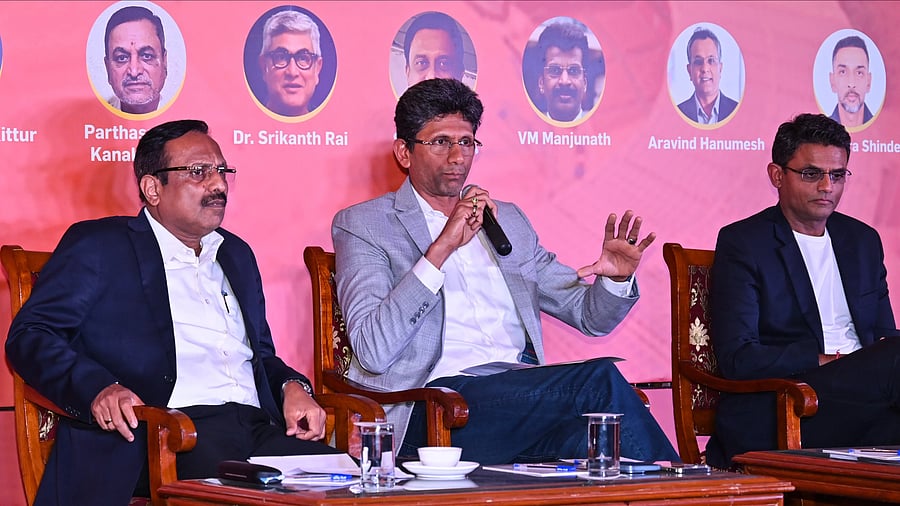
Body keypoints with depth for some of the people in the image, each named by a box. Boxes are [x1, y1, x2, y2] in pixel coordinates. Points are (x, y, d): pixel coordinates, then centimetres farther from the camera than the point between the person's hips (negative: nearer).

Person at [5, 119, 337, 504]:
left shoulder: (237, 254, 29)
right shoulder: (98, 246, 9)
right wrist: (98, 388, -19)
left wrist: (292, 387, 11)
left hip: (258, 426, 6)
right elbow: (29, 335, 1)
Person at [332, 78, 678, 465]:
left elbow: (589, 314, 26)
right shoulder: (363, 225, 8)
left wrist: (616, 279, 1)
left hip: (522, 395, 5)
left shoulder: (507, 220, 26)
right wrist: (440, 250, -15)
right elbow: (373, 353, -9)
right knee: (602, 381, -26)